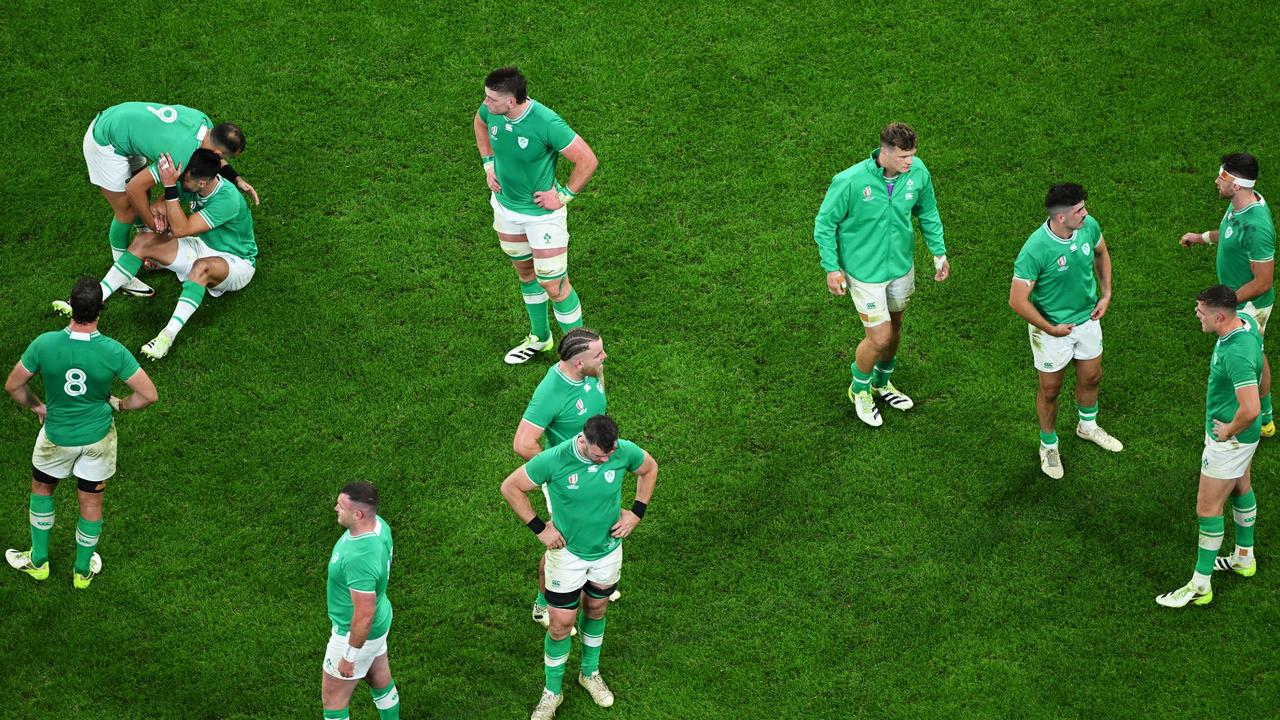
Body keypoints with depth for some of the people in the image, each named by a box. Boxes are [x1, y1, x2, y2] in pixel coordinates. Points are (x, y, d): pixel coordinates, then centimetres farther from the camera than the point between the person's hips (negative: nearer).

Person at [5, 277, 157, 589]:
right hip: (98, 437, 0)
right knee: (91, 502, 20)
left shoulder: (44, 344, -24)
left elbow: (13, 386, -10)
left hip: (57, 436, 0)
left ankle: (38, 561, 39)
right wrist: (120, 405, 2)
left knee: (42, 489, 28)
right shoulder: (113, 352, -25)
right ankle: (83, 570, 38)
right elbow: (149, 394, -18)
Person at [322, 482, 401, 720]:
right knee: (380, 680, 29)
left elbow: (364, 616, -32)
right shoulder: (378, 524, -13)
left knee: (332, 697, 12)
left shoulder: (360, 559, -41)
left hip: (358, 632, -8)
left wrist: (349, 657, -20)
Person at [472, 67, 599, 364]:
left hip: (543, 214, -6)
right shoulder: (491, 111, -14)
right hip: (505, 206, 7)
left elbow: (588, 161, -23)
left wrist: (564, 195, -17)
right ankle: (539, 337, 44)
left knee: (554, 286, 0)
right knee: (525, 273, 23)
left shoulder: (547, 124, -33)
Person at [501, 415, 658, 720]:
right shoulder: (553, 460, -30)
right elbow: (510, 487, -15)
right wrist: (539, 528, -14)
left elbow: (649, 469, 3)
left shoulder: (625, 452, -22)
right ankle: (552, 691, 24)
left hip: (608, 550, 3)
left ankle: (590, 673, 45)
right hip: (567, 552, -3)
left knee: (596, 611, 21)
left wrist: (636, 513, -4)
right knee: (561, 624, 3)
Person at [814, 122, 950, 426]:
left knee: (894, 328, 22)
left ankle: (882, 383, 49)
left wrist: (939, 252, 6)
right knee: (880, 337, -1)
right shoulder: (850, 182, -30)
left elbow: (928, 212, 5)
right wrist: (832, 268, -13)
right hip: (865, 271, -5)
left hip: (901, 264, 5)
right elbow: (824, 224, -15)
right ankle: (860, 389, 29)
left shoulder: (918, 172, -16)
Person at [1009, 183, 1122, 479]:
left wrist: (1106, 293, 1)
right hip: (1052, 327, -5)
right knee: (1050, 389, 15)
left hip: (1087, 318, 5)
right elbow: (1018, 301, -27)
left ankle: (1088, 426, 54)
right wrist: (1050, 329, -19)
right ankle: (1049, 445, 40)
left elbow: (1101, 253, 7)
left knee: (1091, 377, 25)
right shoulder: (1035, 250, -35)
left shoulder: (1089, 226, -18)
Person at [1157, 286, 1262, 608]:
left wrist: (1229, 432, -22)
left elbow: (1251, 409, -43)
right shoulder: (1244, 319, -8)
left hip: (1229, 439, -10)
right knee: (1240, 487, 27)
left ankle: (1200, 586, 14)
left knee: (1208, 508, 2)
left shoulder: (1236, 354, -38)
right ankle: (1245, 558, 48)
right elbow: (1259, 331, 19)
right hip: (1243, 436, 10)